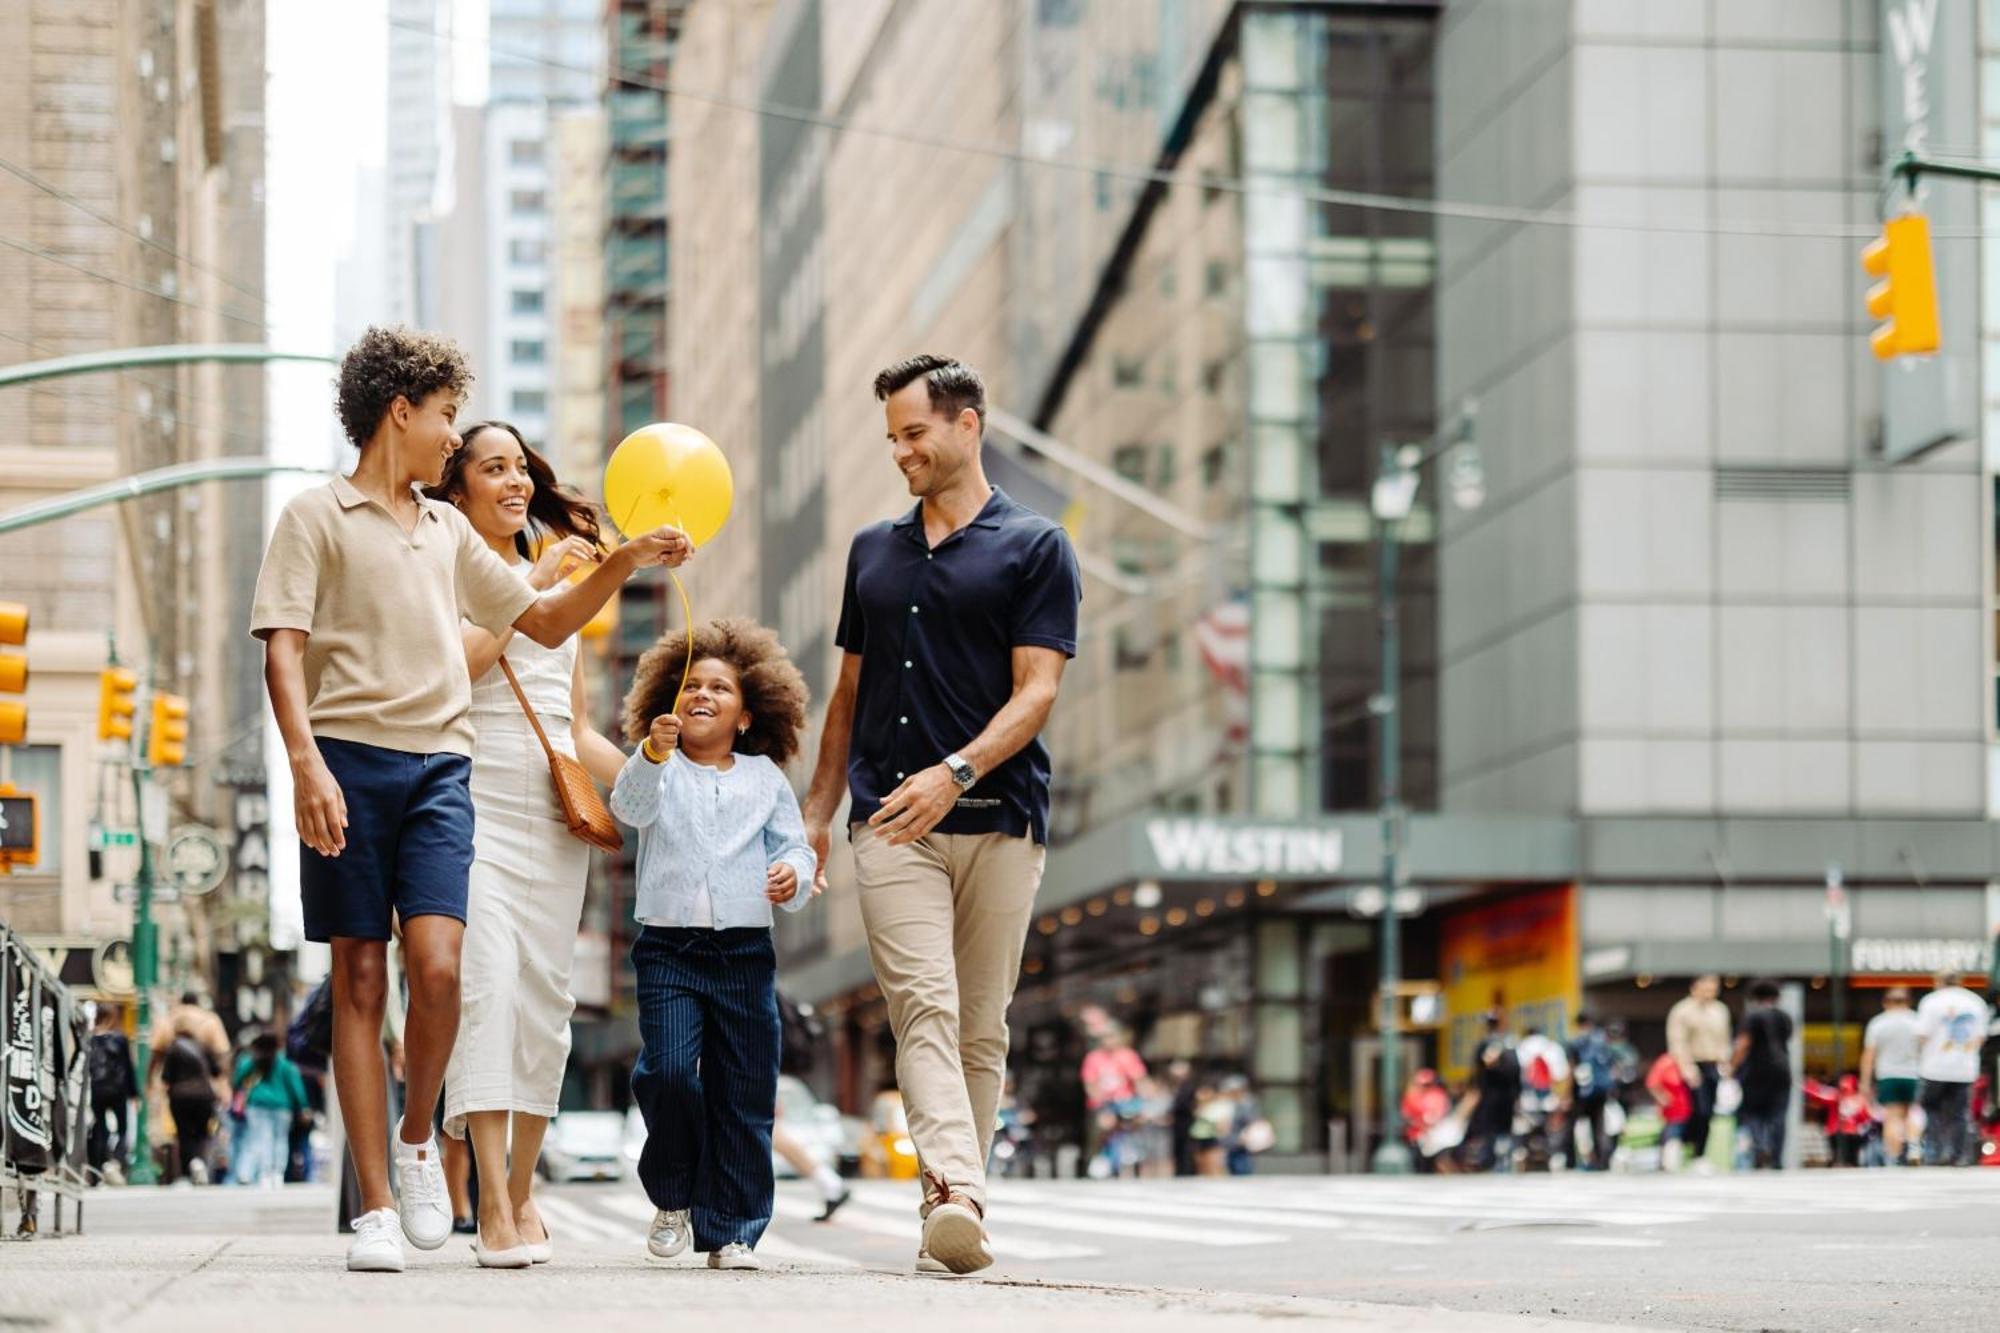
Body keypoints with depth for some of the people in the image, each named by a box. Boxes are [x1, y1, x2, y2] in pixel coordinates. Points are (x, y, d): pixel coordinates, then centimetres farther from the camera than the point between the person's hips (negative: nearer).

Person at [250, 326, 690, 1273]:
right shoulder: (319, 517, 5)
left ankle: (416, 1142, 9)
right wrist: (306, 761, -19)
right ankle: (376, 1207, 0)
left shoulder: (448, 530, 22)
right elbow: (284, 649, -5)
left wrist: (624, 563, 15)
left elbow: (545, 623, 30)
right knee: (360, 979, -2)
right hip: (350, 760, -4)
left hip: (438, 768, 4)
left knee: (436, 964, -15)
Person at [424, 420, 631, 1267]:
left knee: (545, 996, 3)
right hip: (475, 806, -6)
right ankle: (491, 1204, -22)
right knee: (487, 982, -17)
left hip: (556, 813, 6)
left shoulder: (558, 581, 21)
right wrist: (532, 584, -14)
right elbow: (455, 665, -17)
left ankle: (522, 1192, 12)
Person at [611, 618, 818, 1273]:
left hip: (745, 951, 2)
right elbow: (631, 806, -16)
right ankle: (673, 1195, 7)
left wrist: (793, 875, -12)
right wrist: (653, 754, -34)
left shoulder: (764, 779, 12)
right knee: (668, 1071, -17)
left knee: (743, 1094, 2)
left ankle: (731, 1228, 11)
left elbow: (793, 847, 11)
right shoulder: (659, 771, 5)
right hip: (668, 948, -2)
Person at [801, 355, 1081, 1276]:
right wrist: (817, 810, 16)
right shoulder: (873, 551, 18)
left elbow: (1037, 690, -6)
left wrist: (955, 772, -20)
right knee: (925, 1008, -16)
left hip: (999, 820, -2)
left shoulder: (1034, 548, 4)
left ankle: (957, 1215, 6)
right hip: (892, 821, 2)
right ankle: (954, 1197, -30)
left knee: (981, 1029, 1)